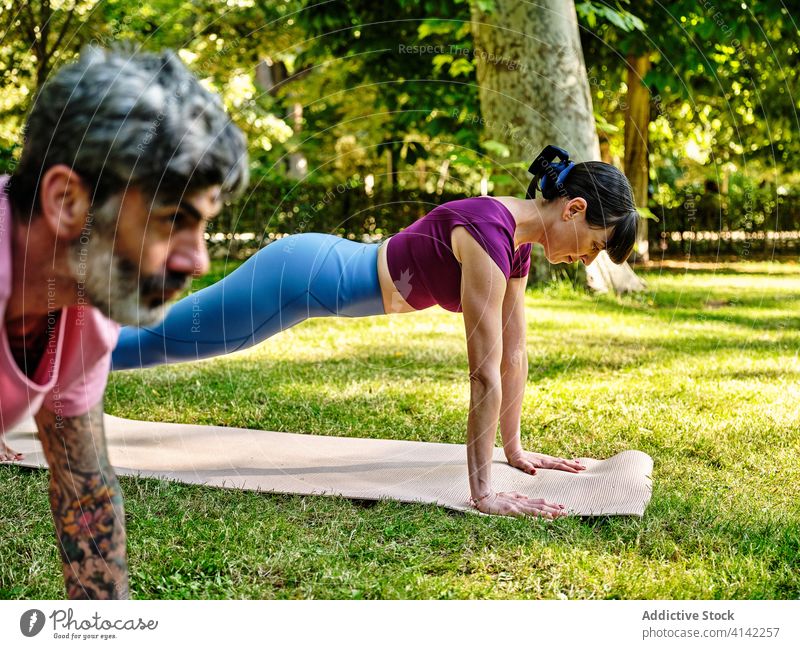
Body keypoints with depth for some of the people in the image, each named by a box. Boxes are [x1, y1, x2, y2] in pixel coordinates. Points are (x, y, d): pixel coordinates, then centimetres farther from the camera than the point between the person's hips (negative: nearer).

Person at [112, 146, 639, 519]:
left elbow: (514, 353, 6)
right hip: (300, 276, -9)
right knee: (157, 337, 5)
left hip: (329, 268, 9)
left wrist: (515, 449, 11)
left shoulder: (519, 241, -2)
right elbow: (486, 373, -29)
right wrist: (483, 494, -26)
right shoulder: (488, 234, -29)